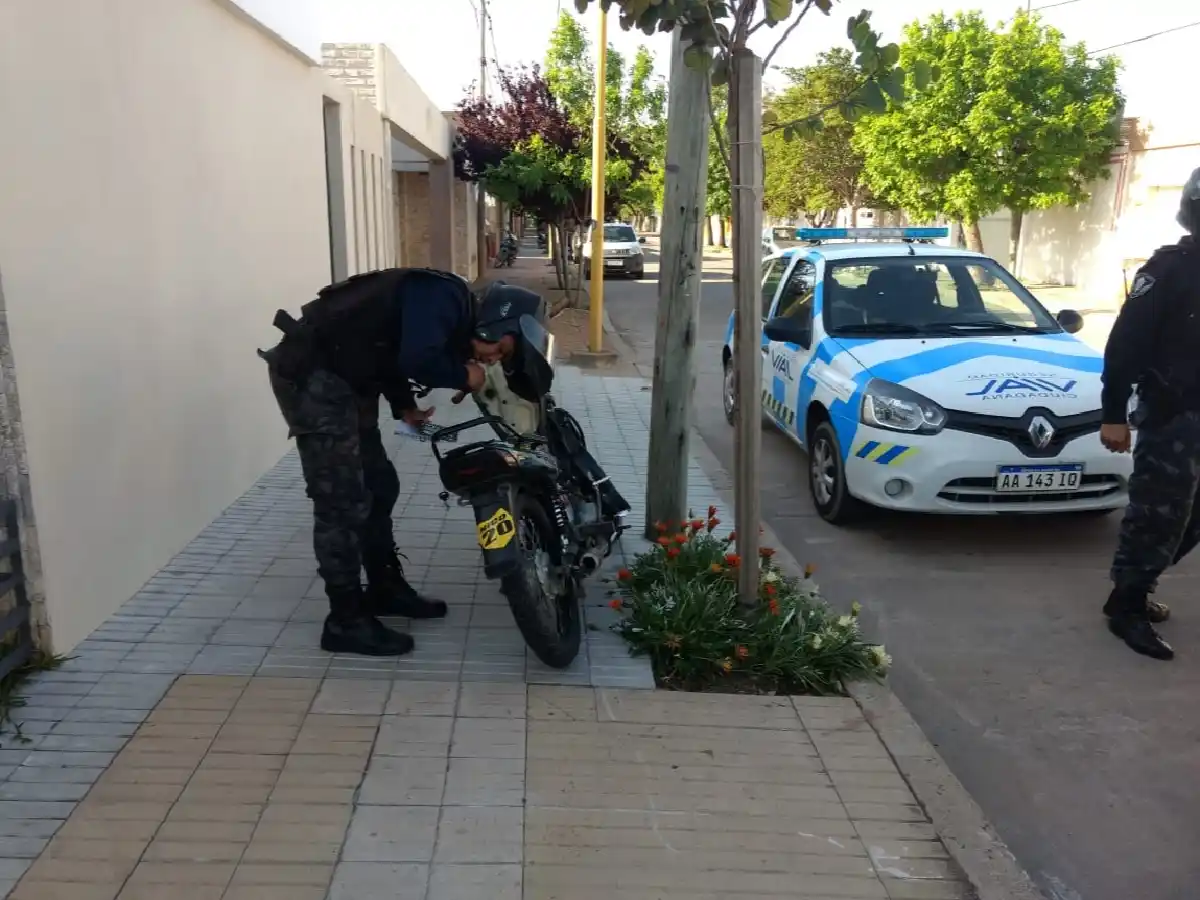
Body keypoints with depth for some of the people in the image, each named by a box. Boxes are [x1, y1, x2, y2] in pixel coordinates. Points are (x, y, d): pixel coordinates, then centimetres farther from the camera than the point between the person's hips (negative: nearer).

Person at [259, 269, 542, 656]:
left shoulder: (453, 314, 10)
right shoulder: (445, 298, -19)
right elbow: (417, 361, -32)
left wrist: (405, 406, 7)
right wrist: (463, 376, -13)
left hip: (342, 376, 10)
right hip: (309, 373, -10)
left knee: (379, 487, 16)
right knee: (345, 502, -8)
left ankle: (385, 587, 31)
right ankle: (346, 620, 2)